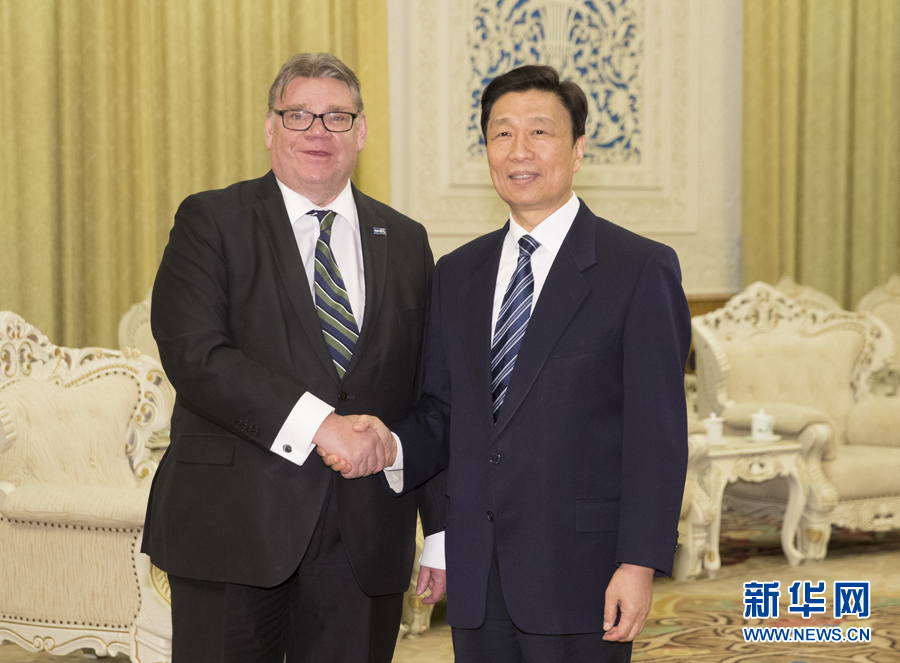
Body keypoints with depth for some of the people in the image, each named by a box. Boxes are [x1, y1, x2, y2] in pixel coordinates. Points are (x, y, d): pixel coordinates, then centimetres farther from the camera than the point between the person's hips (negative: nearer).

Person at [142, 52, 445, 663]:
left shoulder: (405, 242, 12)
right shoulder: (211, 222, 1)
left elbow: (427, 395, 13)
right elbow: (193, 353, -13)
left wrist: (443, 531, 9)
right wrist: (316, 421, -21)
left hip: (364, 540, 3)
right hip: (234, 525, -3)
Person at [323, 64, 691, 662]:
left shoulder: (642, 269, -4)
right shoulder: (457, 275, 13)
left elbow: (657, 435, -8)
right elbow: (443, 416, 15)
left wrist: (639, 566, -15)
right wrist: (392, 446, -7)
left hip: (577, 574, -5)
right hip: (477, 581, 5)